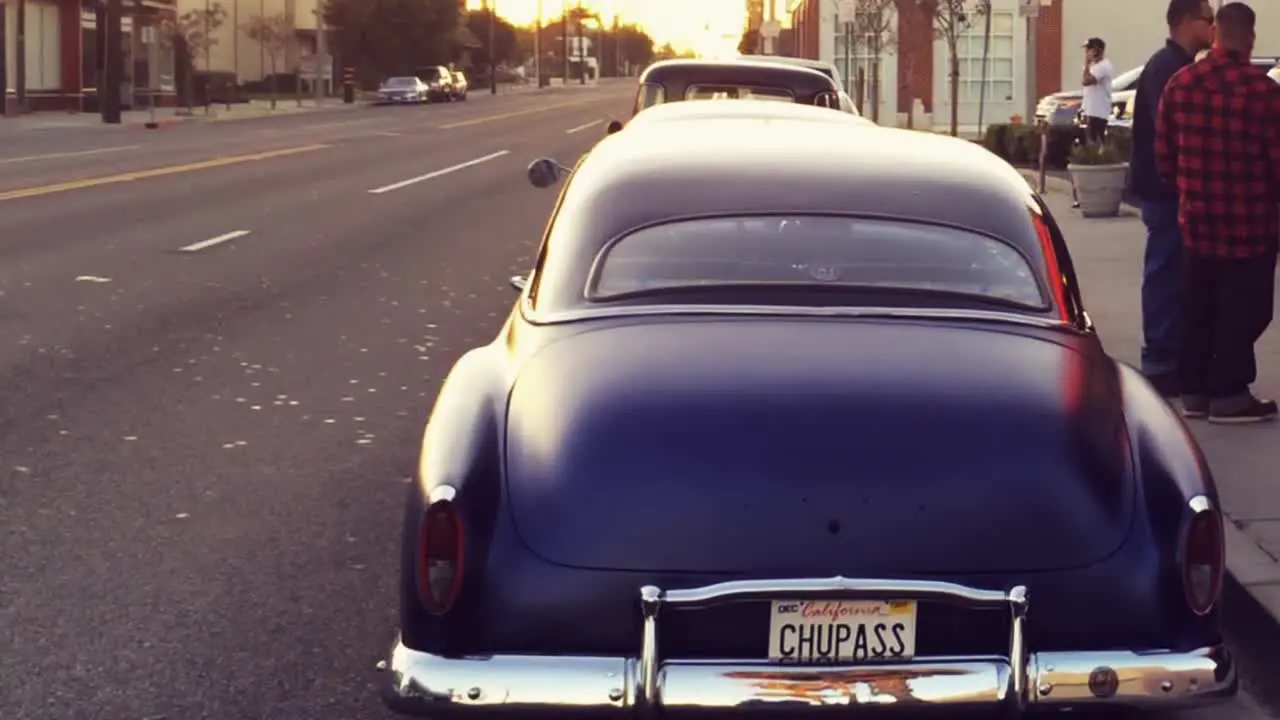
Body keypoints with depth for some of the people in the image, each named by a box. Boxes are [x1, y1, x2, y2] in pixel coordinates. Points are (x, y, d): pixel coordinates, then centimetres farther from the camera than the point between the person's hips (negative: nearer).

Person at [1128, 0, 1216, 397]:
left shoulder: (1179, 66, 16)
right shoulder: (1166, 67, -16)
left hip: (1170, 189, 10)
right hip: (1165, 189, -10)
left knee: (1172, 274, 14)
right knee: (1166, 274, -4)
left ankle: (1169, 359, 20)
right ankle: (1161, 362, 1)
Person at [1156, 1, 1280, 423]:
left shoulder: (1179, 83, -1)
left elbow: (1163, 156, 4)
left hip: (1196, 220, 5)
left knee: (1198, 309, 16)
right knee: (1242, 311, 5)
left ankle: (1194, 389, 21)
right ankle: (1228, 394, 7)